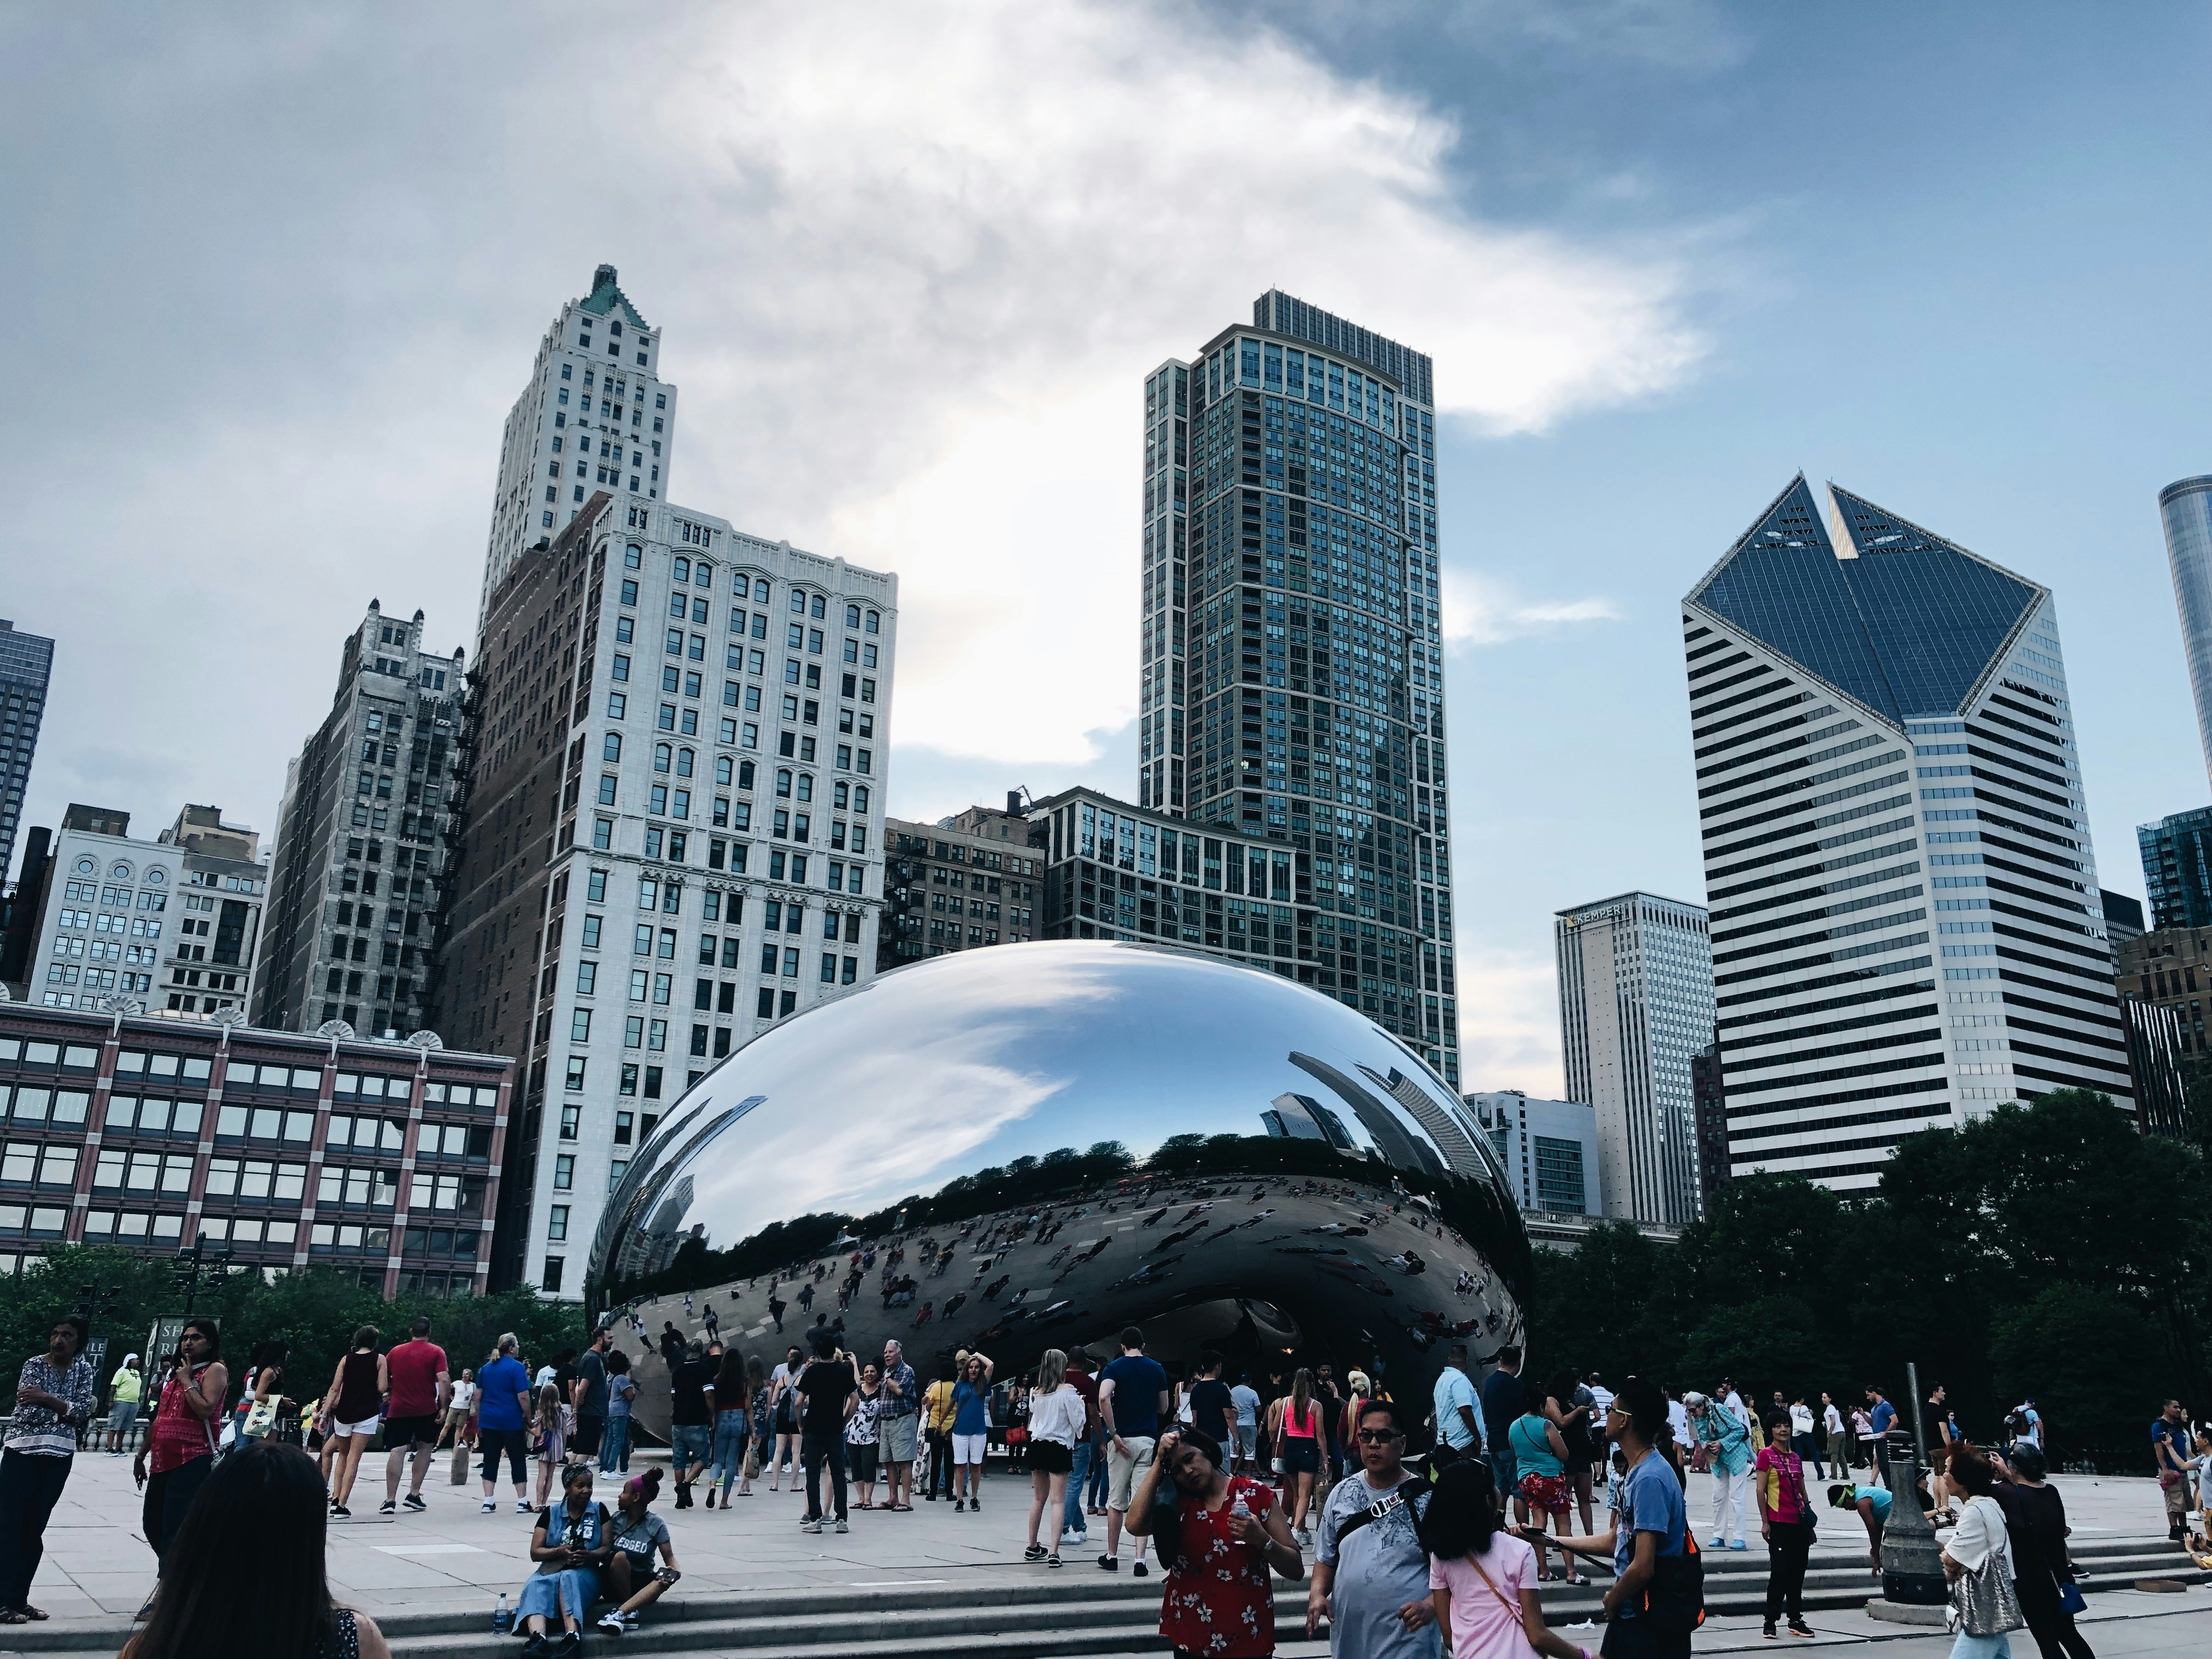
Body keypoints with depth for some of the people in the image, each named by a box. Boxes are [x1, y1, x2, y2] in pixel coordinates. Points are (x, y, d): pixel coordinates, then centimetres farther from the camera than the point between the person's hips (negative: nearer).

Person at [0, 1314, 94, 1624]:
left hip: (59, 1457, 4)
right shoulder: (34, 1364, -4)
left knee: (34, 1530, 9)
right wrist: (67, 1408, -12)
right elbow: (28, 1409, -14)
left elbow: (84, 1412, -5)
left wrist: (47, 1398, -15)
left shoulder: (84, 1370, 6)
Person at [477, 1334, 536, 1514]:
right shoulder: (516, 1367, -10)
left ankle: (488, 1502, 6)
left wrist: (479, 1421, 19)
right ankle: (522, 1502, 5)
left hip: (488, 1421, 5)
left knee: (491, 1460, 9)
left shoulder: (486, 1367, 10)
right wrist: (529, 1418, -2)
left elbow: (478, 1396, 13)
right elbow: (523, 1397, -14)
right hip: (511, 1422, -5)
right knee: (518, 1460, 4)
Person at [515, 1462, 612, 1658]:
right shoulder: (550, 1513, 9)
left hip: (585, 1572, -1)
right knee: (536, 1584, -34)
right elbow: (535, 1553, 4)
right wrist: (559, 1552, -15)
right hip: (552, 1569, 1)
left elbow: (607, 1548, 4)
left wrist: (589, 1555, -18)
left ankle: (572, 1634, -59)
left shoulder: (599, 1511, 10)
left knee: (568, 1578, -36)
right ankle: (538, 1637, -59)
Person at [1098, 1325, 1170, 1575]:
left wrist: (1114, 1434, -15)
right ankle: (1140, 1560, -4)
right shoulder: (1156, 1369, 6)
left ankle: (1112, 1556, 17)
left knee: (1116, 1502, 10)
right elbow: (1163, 1408, 12)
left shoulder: (1114, 1367, -2)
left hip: (1122, 1439, -1)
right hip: (1148, 1440, 1)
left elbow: (1103, 1397, -20)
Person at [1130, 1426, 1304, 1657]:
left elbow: (1296, 1571, -7)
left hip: (1248, 1639, -2)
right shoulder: (1177, 1502, 1)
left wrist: (1261, 1540, -25)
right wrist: (1158, 1462, -16)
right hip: (1189, 1638, 2)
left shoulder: (1257, 1496, -6)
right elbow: (1135, 1526, -20)